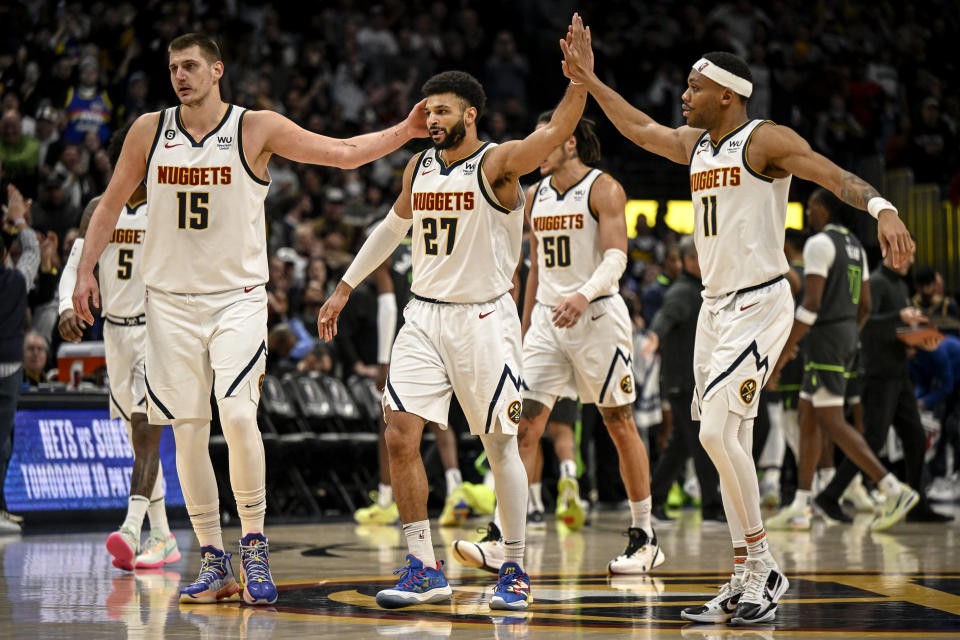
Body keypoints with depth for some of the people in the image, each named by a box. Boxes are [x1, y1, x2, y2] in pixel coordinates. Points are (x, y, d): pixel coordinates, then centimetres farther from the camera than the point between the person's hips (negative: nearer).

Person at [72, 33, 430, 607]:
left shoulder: (257, 129, -4)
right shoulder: (149, 131, 4)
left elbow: (345, 154, -5)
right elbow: (112, 202, 14)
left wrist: (403, 132, -17)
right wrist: (86, 269, 8)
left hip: (237, 296, -3)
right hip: (170, 300, 3)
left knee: (238, 414, -20)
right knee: (188, 432, 2)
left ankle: (254, 546, -6)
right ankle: (214, 562, 11)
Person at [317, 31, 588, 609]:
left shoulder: (498, 164, -9)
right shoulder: (419, 167, 9)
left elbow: (558, 131, -26)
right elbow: (394, 227, 25)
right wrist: (346, 287, 27)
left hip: (484, 318, -5)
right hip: (425, 316, 5)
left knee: (501, 444, 1)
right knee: (401, 435, -6)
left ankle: (515, 569, 13)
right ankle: (424, 569, 1)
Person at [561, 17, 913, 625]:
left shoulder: (767, 140, -11)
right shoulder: (694, 144, 13)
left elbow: (836, 176, -23)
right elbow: (639, 127, 30)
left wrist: (882, 209, -40)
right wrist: (589, 80, 29)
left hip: (759, 304, -9)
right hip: (716, 305, 9)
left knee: (719, 432, -17)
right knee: (725, 441, 7)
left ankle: (761, 567, -6)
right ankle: (750, 577, 13)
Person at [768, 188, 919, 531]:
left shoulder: (819, 243, -13)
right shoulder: (855, 245, 15)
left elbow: (812, 303, -20)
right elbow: (864, 305, 17)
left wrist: (784, 351, -18)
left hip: (825, 335, -9)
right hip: (847, 334, 9)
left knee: (831, 421, -11)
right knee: (807, 419, 12)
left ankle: (895, 490, -19)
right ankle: (800, 508, 12)